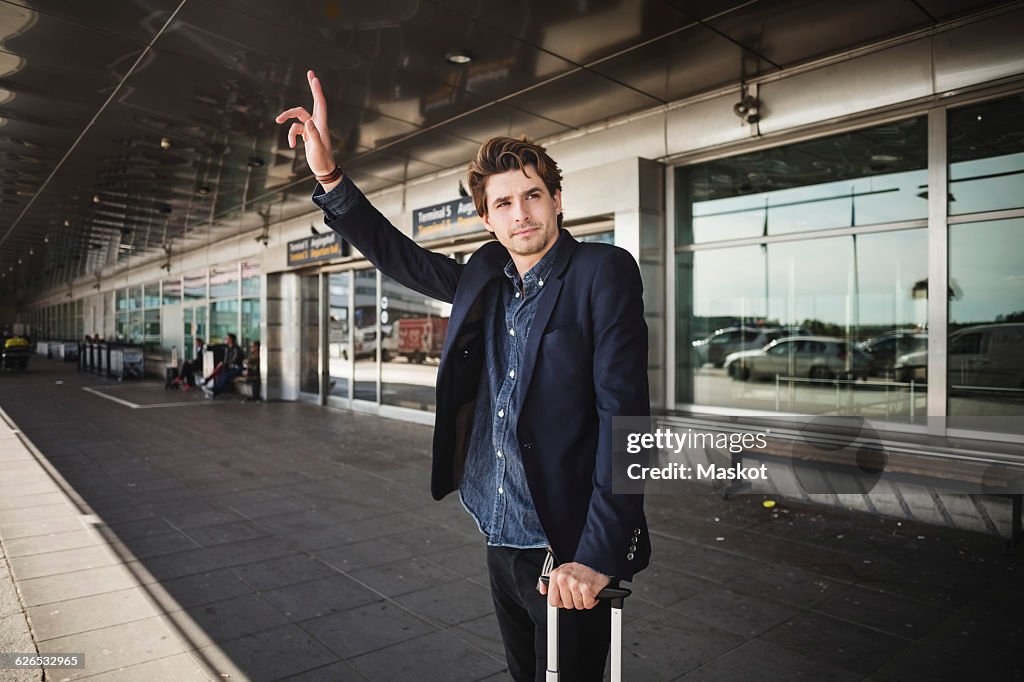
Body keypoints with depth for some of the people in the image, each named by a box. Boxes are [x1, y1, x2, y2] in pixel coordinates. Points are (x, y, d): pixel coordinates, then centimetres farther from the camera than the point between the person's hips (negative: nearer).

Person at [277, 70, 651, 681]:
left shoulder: (604, 271, -13)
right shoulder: (485, 276, 5)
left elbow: (623, 412, -19)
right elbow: (397, 255, 14)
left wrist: (598, 555, -24)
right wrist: (329, 175, 1)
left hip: (566, 548, -6)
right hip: (501, 537, 6)